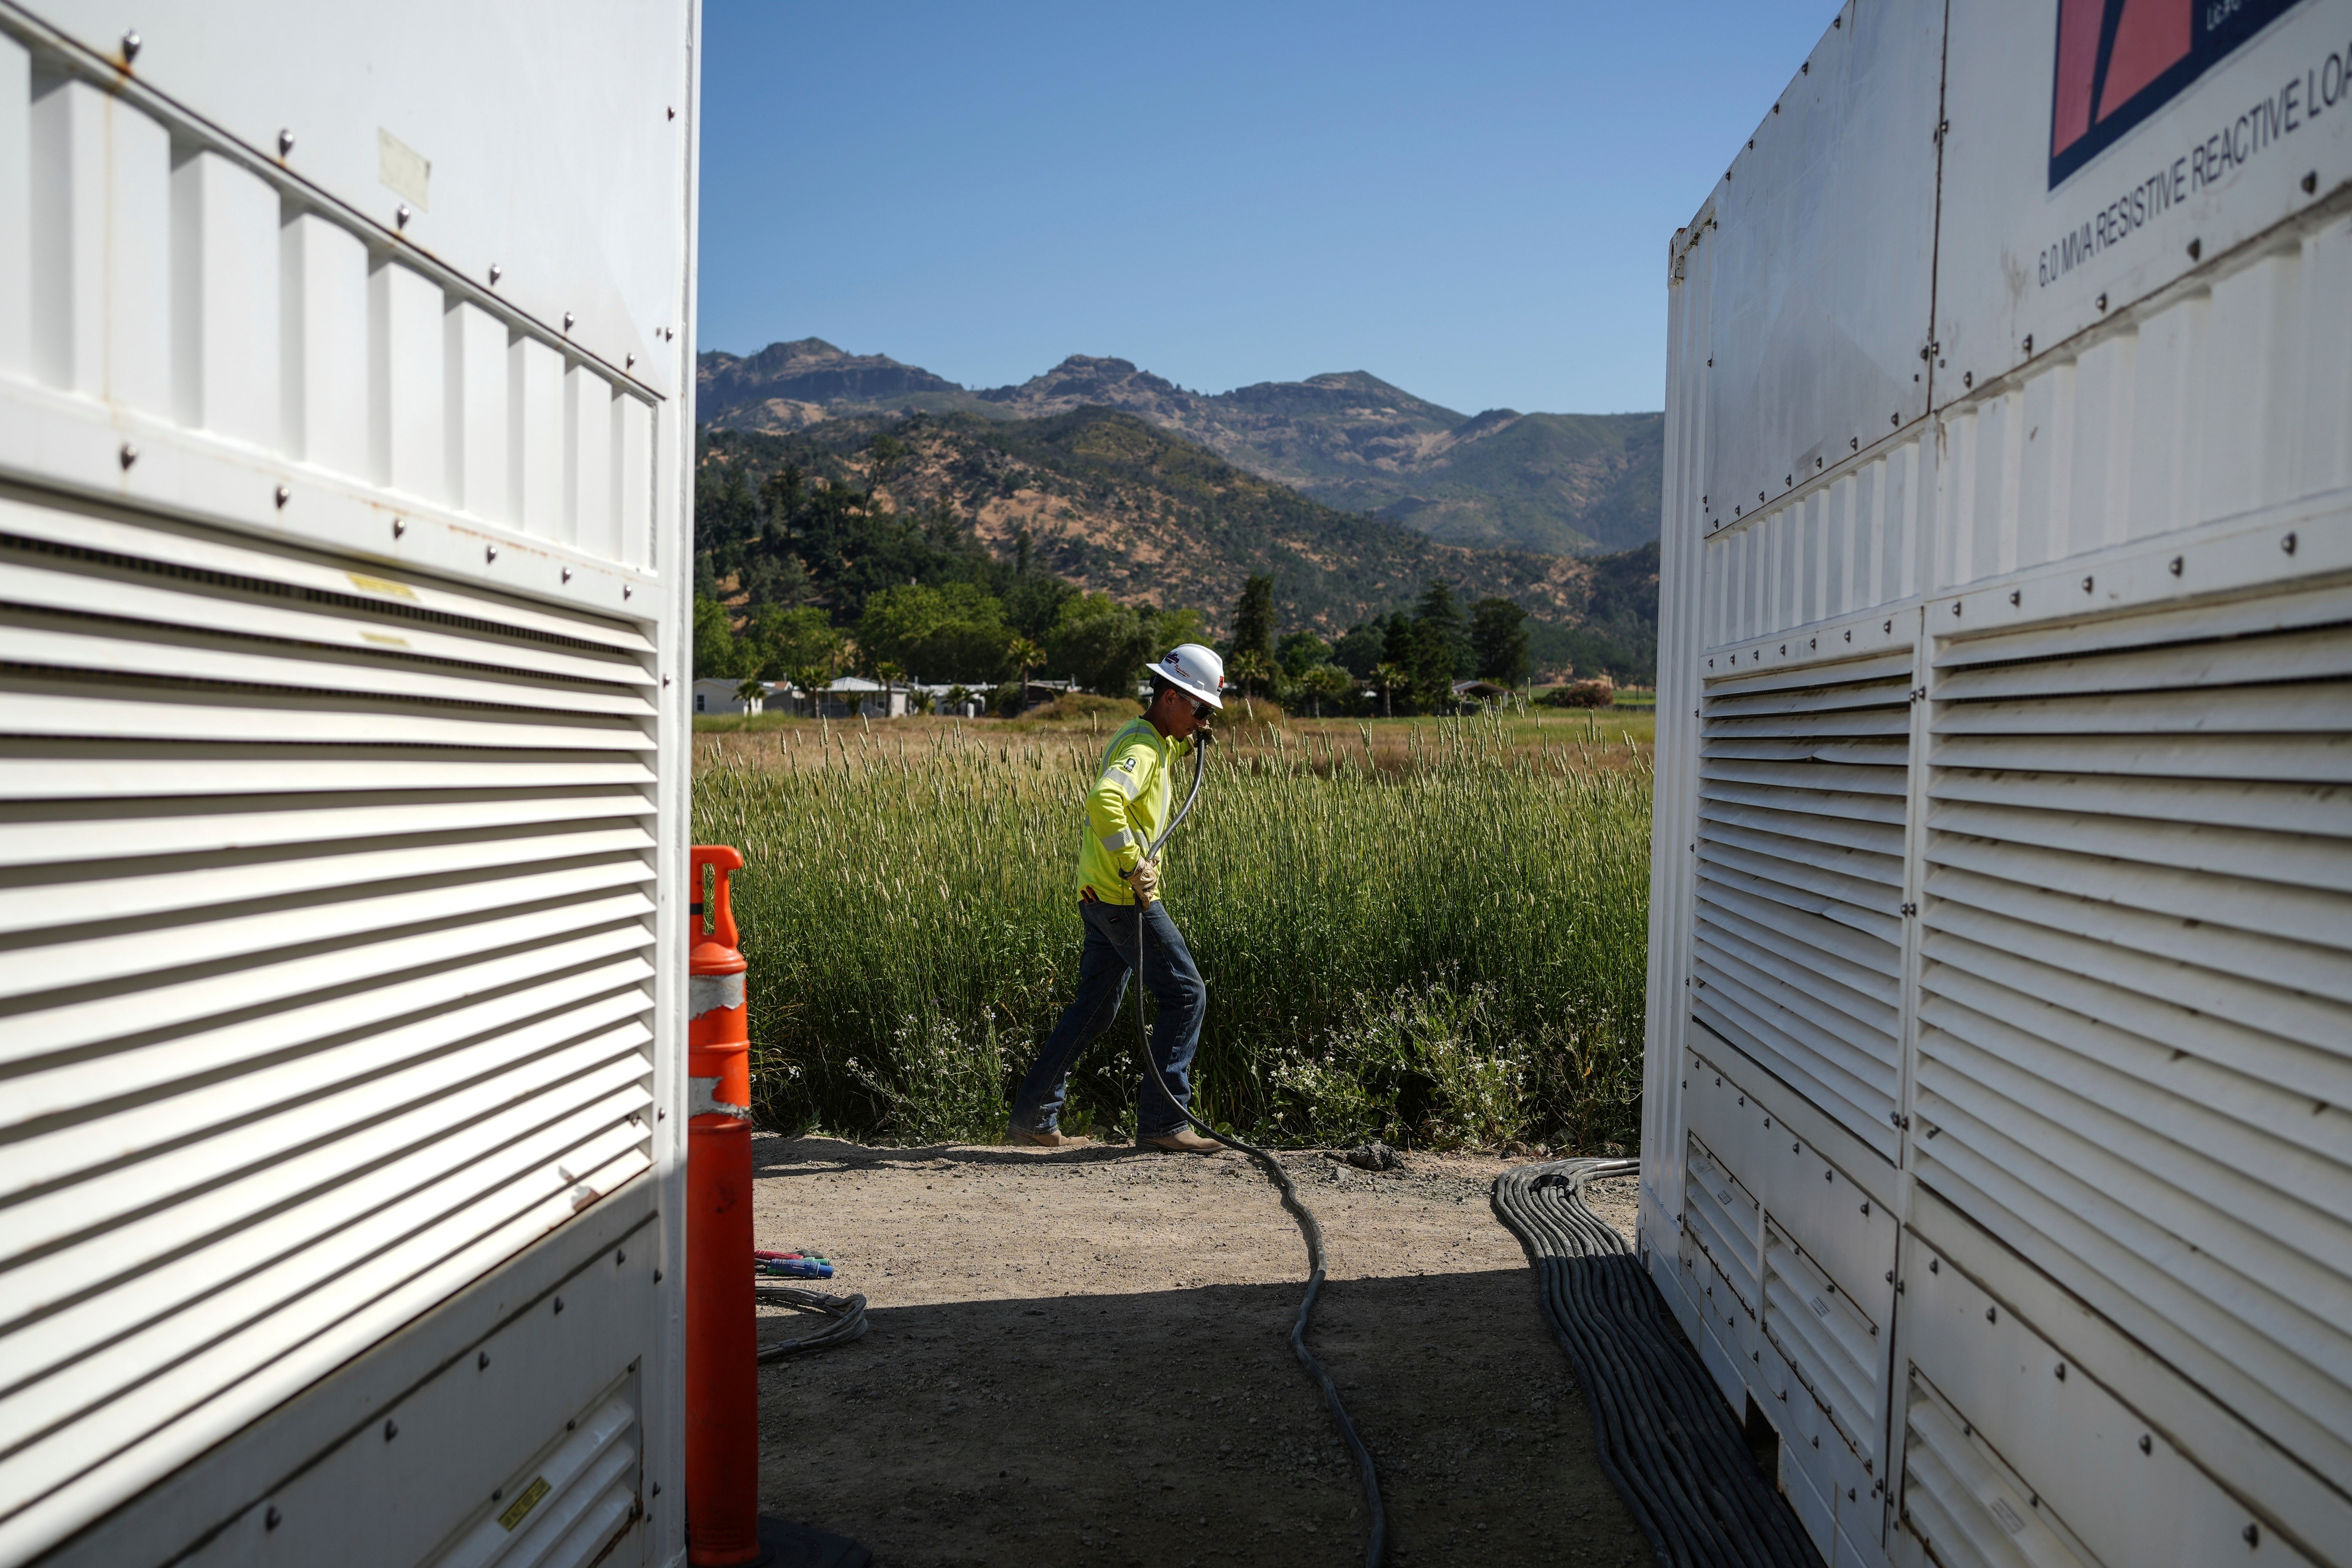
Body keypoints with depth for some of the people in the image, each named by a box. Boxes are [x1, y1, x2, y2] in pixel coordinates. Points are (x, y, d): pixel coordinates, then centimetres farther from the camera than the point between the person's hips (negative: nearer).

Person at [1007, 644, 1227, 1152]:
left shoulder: (1153, 741, 16)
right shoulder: (1142, 745, -16)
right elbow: (1104, 799, -34)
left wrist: (1184, 746, 21)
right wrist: (1134, 867, -31)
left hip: (1102, 897, 10)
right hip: (1125, 898, -10)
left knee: (1095, 1007, 15)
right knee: (1186, 995, -4)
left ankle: (1033, 1117, 19)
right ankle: (1161, 1121, -1)